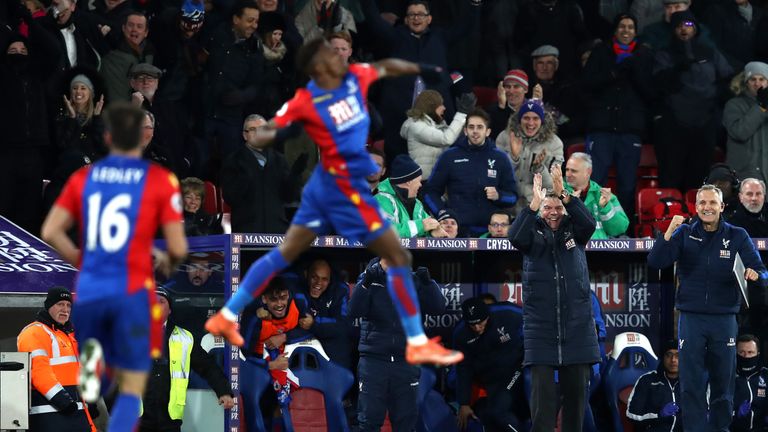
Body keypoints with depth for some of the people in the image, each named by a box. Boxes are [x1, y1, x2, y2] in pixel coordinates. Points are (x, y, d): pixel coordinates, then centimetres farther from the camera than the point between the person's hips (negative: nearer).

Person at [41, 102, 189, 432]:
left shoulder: (83, 178, 7)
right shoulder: (160, 181, -2)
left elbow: (50, 232, 3)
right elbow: (178, 248, -5)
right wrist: (166, 262, 18)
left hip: (89, 290, 3)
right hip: (133, 291, -3)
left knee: (122, 377, 23)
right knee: (131, 389, 3)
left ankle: (92, 359, -12)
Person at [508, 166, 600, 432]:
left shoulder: (573, 230, 8)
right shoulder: (534, 231, 4)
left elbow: (589, 224, -14)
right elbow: (515, 238, -17)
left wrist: (564, 194, -26)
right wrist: (534, 202, -29)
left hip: (577, 321, 2)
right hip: (540, 323, -2)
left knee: (576, 387, 6)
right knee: (542, 387, -6)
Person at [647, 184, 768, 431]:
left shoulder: (737, 236, 4)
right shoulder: (685, 234, 4)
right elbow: (655, 262, -6)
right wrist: (669, 232, -20)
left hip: (724, 319, 0)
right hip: (692, 317, 0)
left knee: (723, 385, 7)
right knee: (692, 386, -3)